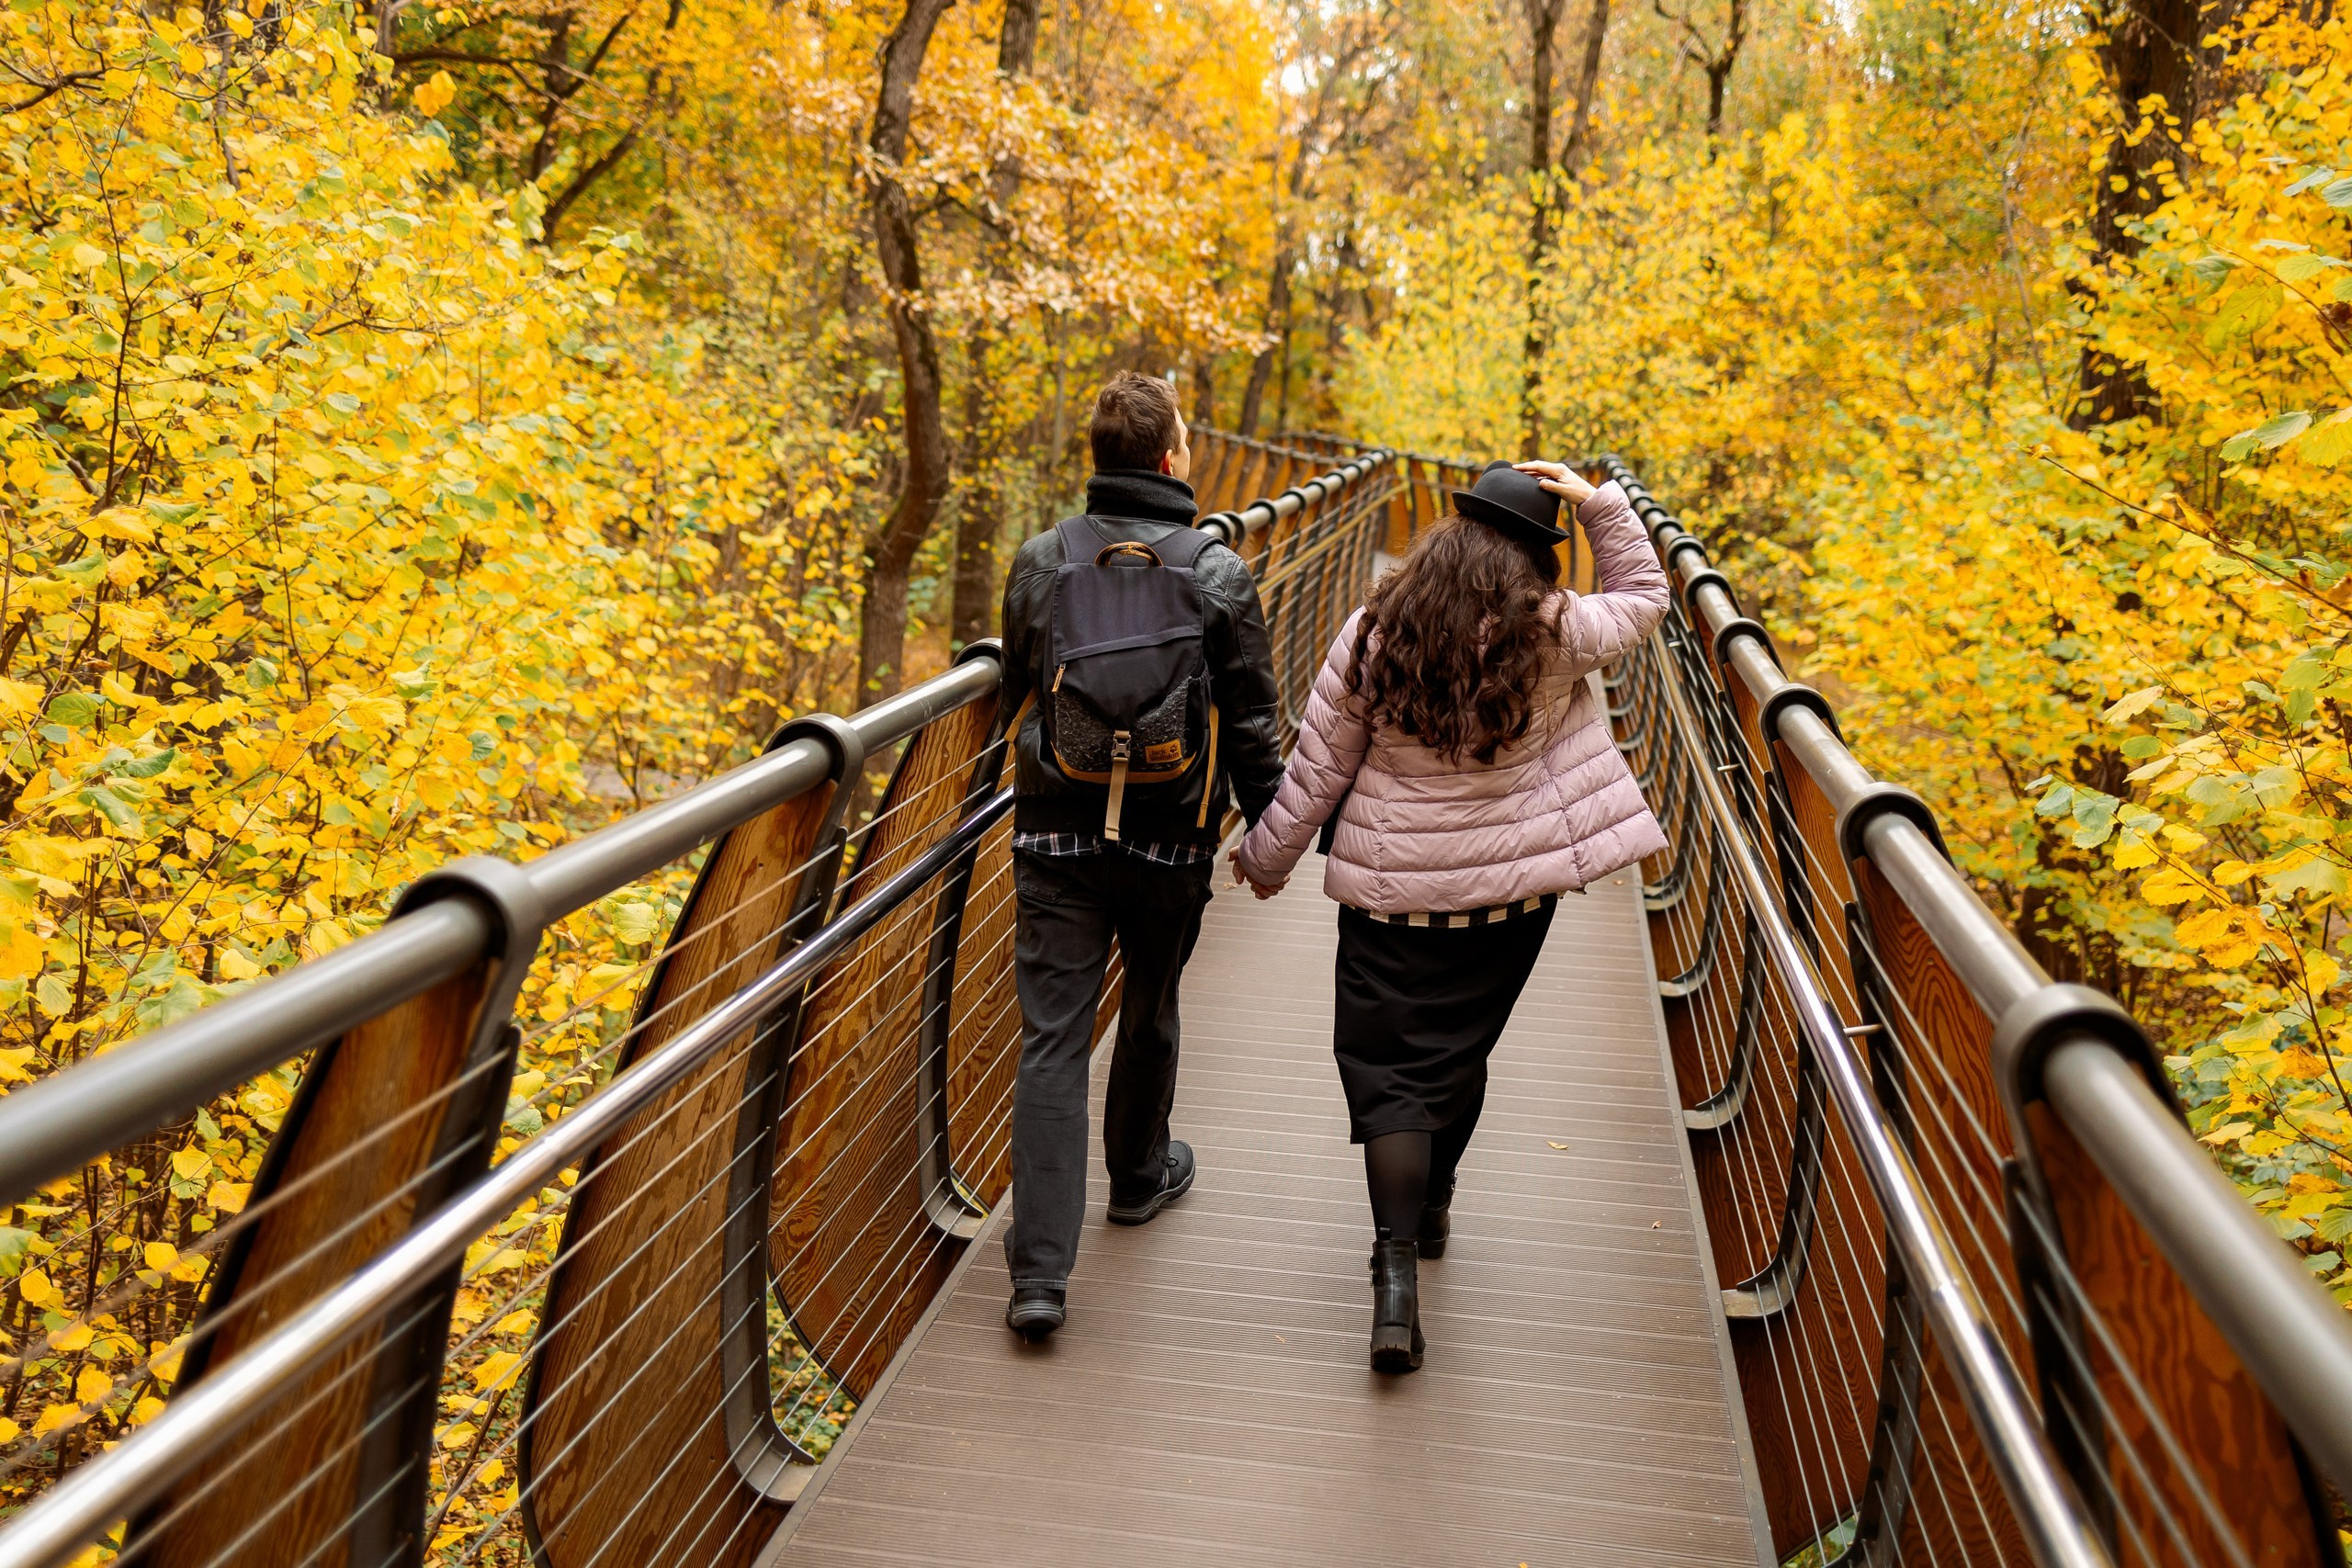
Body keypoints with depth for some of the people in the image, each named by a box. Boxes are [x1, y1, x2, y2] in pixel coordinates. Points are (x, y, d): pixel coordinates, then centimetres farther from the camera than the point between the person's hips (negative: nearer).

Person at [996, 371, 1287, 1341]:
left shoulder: (1039, 563, 0)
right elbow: (1253, 726, -5)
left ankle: (1040, 1273, -4)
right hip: (1170, 842, -1)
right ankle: (1139, 1176, 45)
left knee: (1052, 1036, 0)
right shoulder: (1218, 576, -8)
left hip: (1055, 835, 1)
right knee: (1150, 1013, 22)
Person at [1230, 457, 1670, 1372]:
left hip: (1392, 890, -2)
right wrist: (1599, 503, 6)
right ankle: (1430, 1207, 39)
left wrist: (1265, 858, 10)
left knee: (1386, 1069, 3)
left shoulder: (1372, 638, -10)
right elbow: (1642, 597, 13)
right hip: (1511, 887, 2)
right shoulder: (1551, 637, -9)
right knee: (1458, 1054, 20)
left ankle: (1396, 1265, -9)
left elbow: (1317, 771, -4)